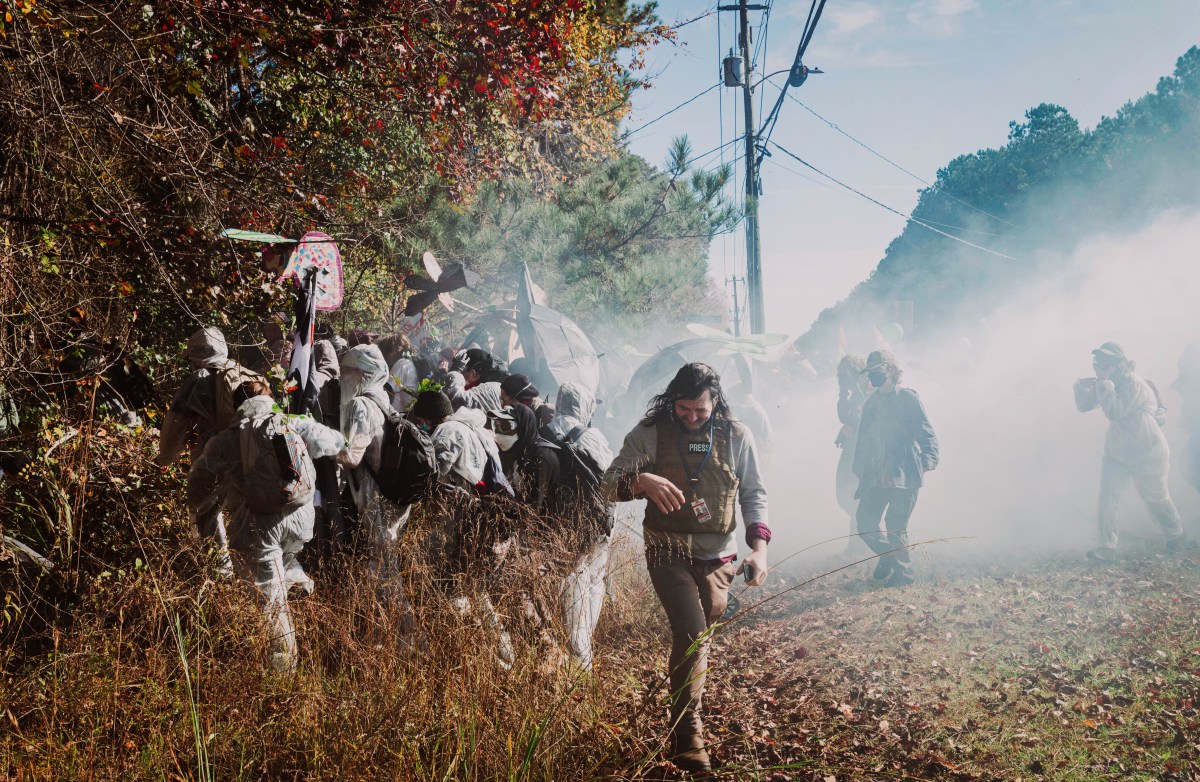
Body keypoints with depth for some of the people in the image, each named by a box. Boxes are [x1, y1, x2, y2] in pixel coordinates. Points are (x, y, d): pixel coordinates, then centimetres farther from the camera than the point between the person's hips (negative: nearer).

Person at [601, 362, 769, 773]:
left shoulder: (736, 436, -1)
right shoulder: (651, 432, -7)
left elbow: (754, 493, 4)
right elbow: (609, 483, -11)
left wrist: (759, 547, -11)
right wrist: (640, 480, -34)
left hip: (717, 556, 3)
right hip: (668, 552, -3)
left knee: (698, 635, 15)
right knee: (692, 632, -19)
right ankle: (687, 735, -8)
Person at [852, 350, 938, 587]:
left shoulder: (908, 398, -2)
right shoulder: (870, 403, 16)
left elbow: (926, 433, -7)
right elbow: (863, 440, 20)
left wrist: (927, 459, -22)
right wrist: (860, 471, 17)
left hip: (904, 476, -6)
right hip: (875, 477, 6)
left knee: (896, 528, -5)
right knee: (865, 524, 2)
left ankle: (902, 575, 12)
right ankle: (889, 556, 28)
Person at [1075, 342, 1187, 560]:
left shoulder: (1135, 385, -25)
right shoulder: (1111, 384, 0)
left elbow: (1114, 412, -33)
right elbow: (1083, 406, 1)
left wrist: (1104, 384, -29)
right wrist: (1081, 386, -17)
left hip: (1147, 454, -6)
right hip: (1116, 452, 6)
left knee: (1157, 499, 15)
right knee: (1106, 500, -2)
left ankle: (1176, 535, 41)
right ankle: (1107, 546, 8)